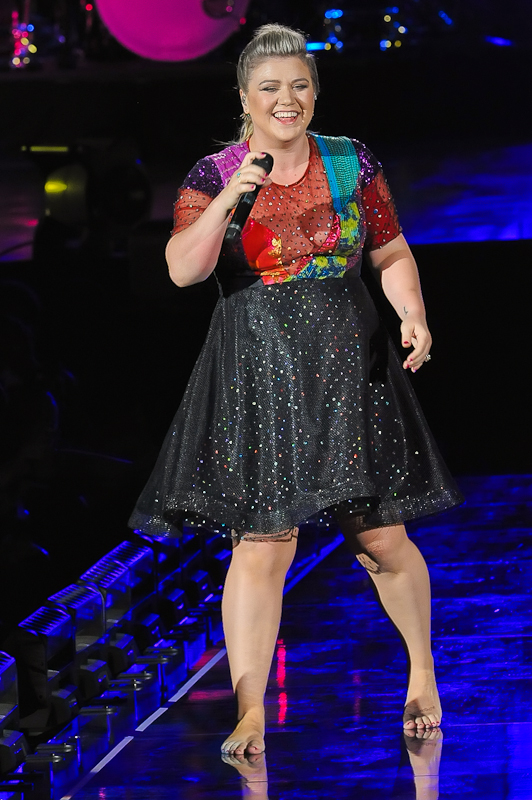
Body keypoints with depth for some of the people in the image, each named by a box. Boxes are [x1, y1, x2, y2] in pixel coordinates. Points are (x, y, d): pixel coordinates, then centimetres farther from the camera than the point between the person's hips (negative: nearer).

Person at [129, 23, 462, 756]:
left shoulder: (353, 164, 4)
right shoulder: (213, 177, -1)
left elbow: (393, 255, 10)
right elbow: (182, 270, -14)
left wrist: (413, 315, -7)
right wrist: (226, 203, -26)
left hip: (348, 367, 1)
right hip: (258, 380, -1)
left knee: (381, 537, 5)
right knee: (262, 544, -7)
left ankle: (422, 668, 30)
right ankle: (250, 711, -2)